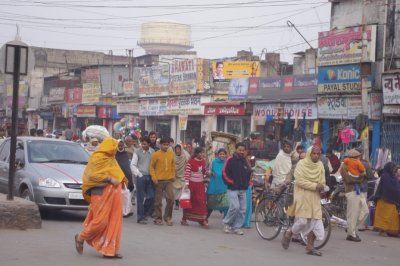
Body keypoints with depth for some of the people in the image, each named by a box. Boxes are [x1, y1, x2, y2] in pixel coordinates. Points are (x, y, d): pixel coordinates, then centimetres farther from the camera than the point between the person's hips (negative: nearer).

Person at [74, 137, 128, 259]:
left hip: (113, 193, 9)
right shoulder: (98, 158, -8)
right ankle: (80, 237, 14)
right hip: (102, 193, -9)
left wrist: (121, 180, 9)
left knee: (113, 221, 4)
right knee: (101, 220, -8)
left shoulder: (111, 159, 18)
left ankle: (109, 250, 5)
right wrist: (109, 179, -19)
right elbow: (92, 175, -17)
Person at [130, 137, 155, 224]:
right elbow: (132, 165, -1)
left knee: (151, 196, 1)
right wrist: (139, 174, -7)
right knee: (140, 198, 0)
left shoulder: (153, 152, 6)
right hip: (141, 177, -3)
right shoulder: (137, 152, -1)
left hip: (150, 177, 3)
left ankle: (145, 213, 23)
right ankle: (141, 218, 5)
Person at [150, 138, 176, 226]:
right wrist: (154, 177, -12)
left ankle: (168, 217, 10)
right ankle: (158, 218, 13)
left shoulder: (171, 154, 7)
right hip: (159, 180, -3)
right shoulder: (156, 154, -5)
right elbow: (152, 167, -4)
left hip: (169, 180, 3)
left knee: (171, 198, -5)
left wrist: (173, 176, 8)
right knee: (158, 200, 4)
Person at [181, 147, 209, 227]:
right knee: (189, 201, 7)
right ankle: (184, 219, 21)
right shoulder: (190, 161, -11)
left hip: (200, 184, 4)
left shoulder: (203, 161, 4)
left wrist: (207, 172, -3)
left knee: (202, 201, -4)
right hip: (192, 183, -4)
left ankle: (203, 220, -2)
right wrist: (186, 183, -18)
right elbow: (187, 173, -13)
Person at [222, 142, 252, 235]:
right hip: (233, 189, -6)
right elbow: (225, 173, -6)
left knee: (242, 209, 1)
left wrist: (247, 182, 12)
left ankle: (237, 227, 10)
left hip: (243, 189, 6)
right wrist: (231, 182, -9)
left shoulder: (245, 161, 13)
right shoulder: (230, 160, -4)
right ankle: (226, 223, 4)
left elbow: (249, 172, 25)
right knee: (235, 207, -17)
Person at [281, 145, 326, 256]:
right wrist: (315, 186, -19)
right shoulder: (301, 164, -7)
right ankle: (288, 233, 19)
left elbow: (322, 181, 11)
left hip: (315, 197, 5)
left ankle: (310, 247, 8)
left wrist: (321, 187, -13)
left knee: (315, 221, -1)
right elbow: (299, 181, -15)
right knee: (303, 220, -10)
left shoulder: (320, 165, 7)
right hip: (302, 195, -5)